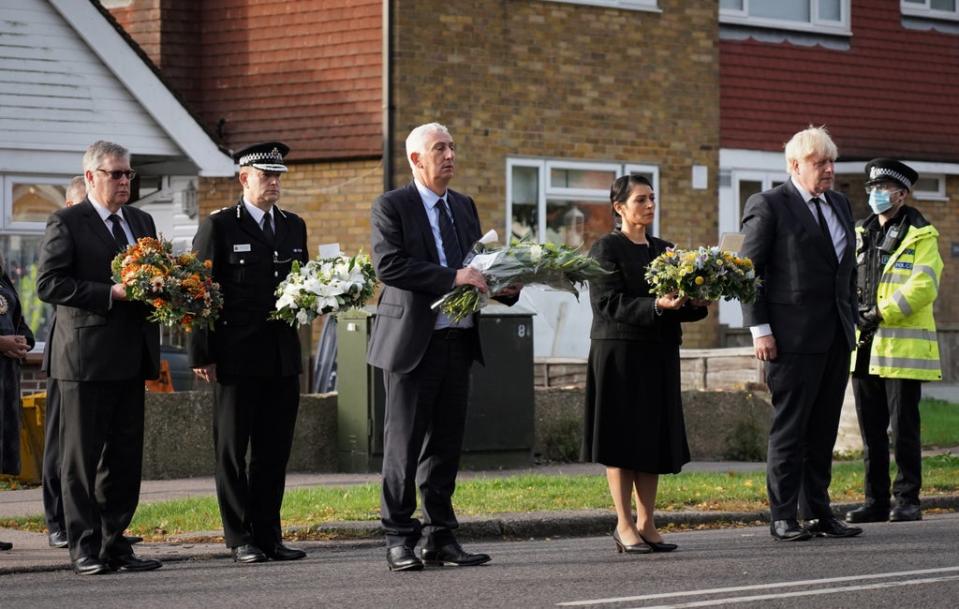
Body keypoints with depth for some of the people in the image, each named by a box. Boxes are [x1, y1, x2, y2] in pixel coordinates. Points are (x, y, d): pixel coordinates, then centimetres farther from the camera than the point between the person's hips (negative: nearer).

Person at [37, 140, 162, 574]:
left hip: (131, 357, 7)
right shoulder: (66, 223, -5)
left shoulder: (142, 222, 16)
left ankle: (114, 543, 14)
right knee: (81, 457, -1)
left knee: (125, 457, 8)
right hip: (85, 357, -7)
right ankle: (84, 548, 3)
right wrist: (110, 294, -19)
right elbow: (48, 284, -13)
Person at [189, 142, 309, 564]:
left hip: (283, 358, 5)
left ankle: (268, 536, 13)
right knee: (232, 450, 2)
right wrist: (202, 355, -10)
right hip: (236, 358, -5)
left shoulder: (294, 227, 14)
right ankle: (241, 540, 6)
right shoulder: (219, 227, -2)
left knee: (274, 450, 7)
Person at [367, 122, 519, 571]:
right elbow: (389, 265, -18)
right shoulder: (391, 207, -5)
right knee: (404, 445, -2)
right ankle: (399, 541, 3)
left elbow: (476, 265, 20)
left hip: (458, 340, 6)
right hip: (412, 343, -6)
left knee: (446, 444, 9)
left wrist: (504, 288, -2)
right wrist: (452, 277, -24)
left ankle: (441, 538, 15)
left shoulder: (464, 207, 16)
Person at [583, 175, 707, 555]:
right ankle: (624, 526, 0)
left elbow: (681, 303, 16)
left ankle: (646, 523, 11)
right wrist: (656, 306, -25)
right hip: (619, 355, -6)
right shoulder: (607, 249, -4)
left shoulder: (662, 250, 16)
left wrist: (694, 305, -6)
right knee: (622, 438, -4)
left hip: (659, 355, 7)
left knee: (655, 439, 6)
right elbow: (608, 305, -14)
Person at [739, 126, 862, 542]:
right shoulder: (768, 206, -6)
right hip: (794, 336, -7)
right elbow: (748, 270, -8)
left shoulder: (840, 205, 16)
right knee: (790, 427, -4)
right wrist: (759, 329, -13)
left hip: (836, 336, 7)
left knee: (824, 430, 9)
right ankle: (783, 518, 1)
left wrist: (852, 321, 15)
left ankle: (819, 513, 14)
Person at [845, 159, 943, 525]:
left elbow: (923, 286, -13)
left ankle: (907, 500, 3)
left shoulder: (921, 236, -2)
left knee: (903, 429, -3)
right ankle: (876, 502, 13)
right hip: (864, 347, 6)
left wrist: (881, 313, -17)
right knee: (871, 431, 8)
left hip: (902, 347, -6)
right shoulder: (860, 235, 17)